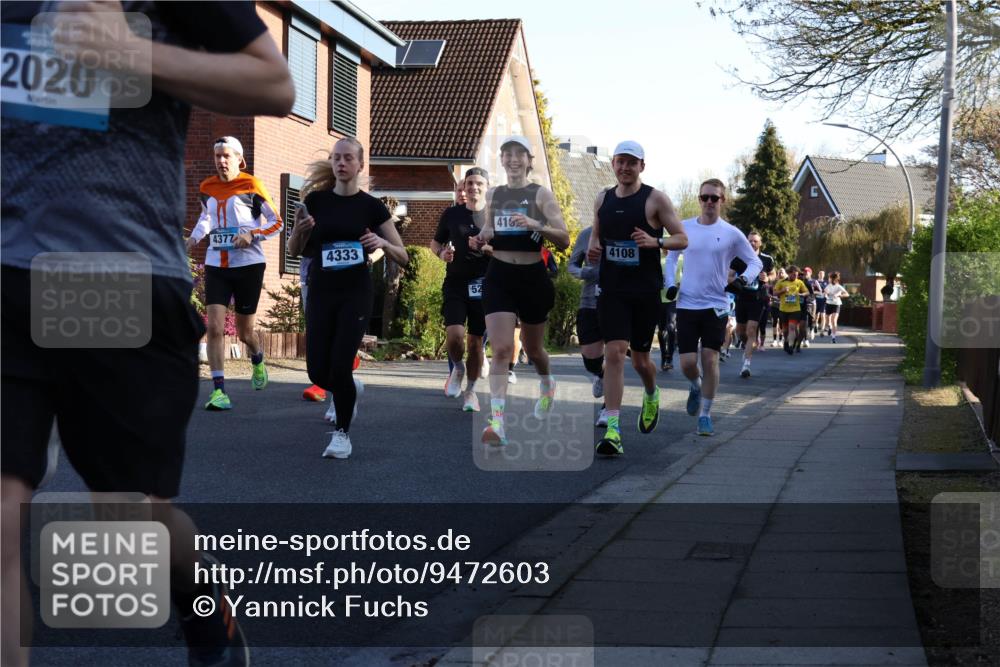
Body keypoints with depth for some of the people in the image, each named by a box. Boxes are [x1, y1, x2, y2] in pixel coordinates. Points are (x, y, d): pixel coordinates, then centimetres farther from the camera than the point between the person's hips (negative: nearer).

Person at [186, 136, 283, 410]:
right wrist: (195, 237, 8)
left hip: (248, 264, -3)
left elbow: (276, 222, -2)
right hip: (216, 266, 3)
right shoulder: (207, 187, 6)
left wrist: (252, 235, -18)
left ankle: (258, 361, 43)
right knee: (214, 327, -12)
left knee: (244, 332, 8)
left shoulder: (250, 186, -7)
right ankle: (219, 391, -10)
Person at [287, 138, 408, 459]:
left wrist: (383, 243, -19)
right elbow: (294, 250, 9)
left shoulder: (372, 206, -1)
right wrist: (300, 229, -12)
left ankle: (342, 433, 8)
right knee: (318, 372, 0)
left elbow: (403, 257, 1)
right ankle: (348, 392, 35)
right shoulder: (315, 200, 3)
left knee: (340, 367, -13)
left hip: (356, 293, -2)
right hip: (320, 293, 2)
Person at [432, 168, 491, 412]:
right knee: (454, 335, -17)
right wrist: (441, 253, -5)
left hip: (483, 286, 0)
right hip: (455, 284, 0)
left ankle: (470, 390, 24)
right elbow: (435, 242, 17)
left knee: (476, 340, 5)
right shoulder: (452, 214, 5)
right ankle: (458, 368, 16)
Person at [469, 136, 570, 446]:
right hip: (499, 275, 1)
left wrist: (535, 225, -24)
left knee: (533, 349, 17)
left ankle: (547, 383, 52)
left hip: (532, 276, -1)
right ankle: (497, 422, -18)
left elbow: (564, 240, -8)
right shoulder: (492, 195, 8)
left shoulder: (541, 194, -3)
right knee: (501, 350, -13)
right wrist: (480, 240, 0)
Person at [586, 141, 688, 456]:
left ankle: (652, 396, 46)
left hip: (645, 291, -2)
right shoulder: (602, 199, 8)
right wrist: (592, 247, -2)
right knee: (614, 353, -13)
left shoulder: (655, 199, -4)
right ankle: (612, 430, -16)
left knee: (640, 359, 11)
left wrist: (655, 241, -23)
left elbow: (682, 239, -4)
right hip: (612, 290, 2)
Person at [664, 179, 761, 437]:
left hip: (716, 306, -1)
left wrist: (743, 279, -11)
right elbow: (671, 257, 18)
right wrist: (670, 284, 3)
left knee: (710, 359, -5)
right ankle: (696, 386, 33)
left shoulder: (731, 234, 0)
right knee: (687, 362, -3)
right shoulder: (684, 228, 4)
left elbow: (756, 262, 8)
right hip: (687, 304, 1)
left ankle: (705, 415, 9)